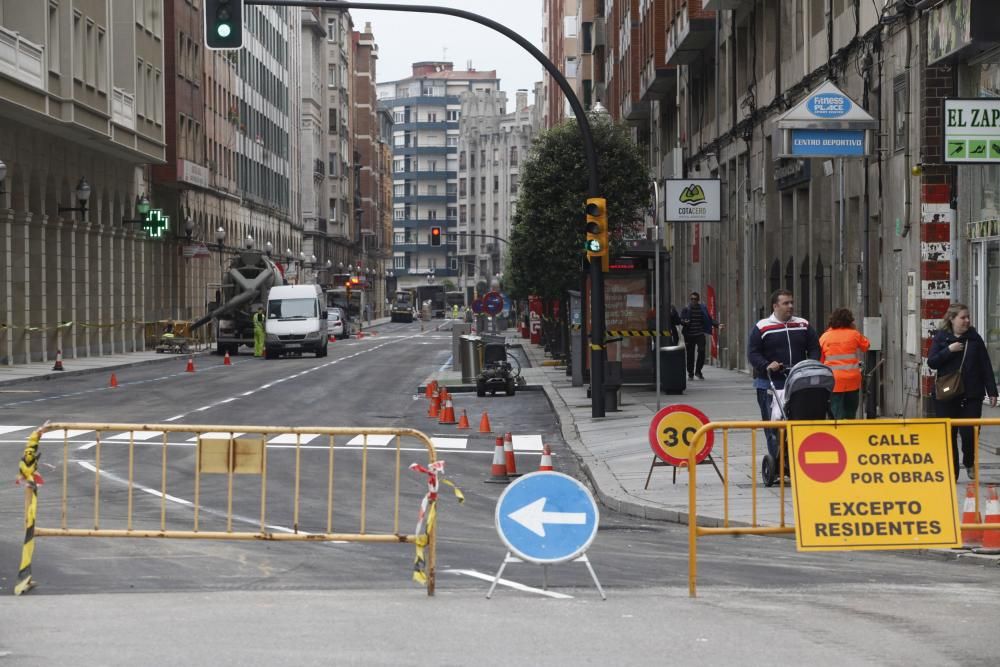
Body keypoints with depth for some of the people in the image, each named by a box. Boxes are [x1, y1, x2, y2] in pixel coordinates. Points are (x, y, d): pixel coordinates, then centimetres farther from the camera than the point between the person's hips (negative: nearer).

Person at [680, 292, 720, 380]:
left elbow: (709, 319, 10)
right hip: (689, 335, -1)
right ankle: (690, 373, 14)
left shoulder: (702, 309, 6)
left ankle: (698, 371, 5)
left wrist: (717, 325, -4)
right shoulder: (686, 309, 3)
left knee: (701, 351, -12)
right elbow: (681, 320, 0)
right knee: (690, 354, 2)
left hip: (700, 334, 1)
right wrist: (685, 322, -23)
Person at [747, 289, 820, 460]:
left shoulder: (804, 325, 12)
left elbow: (814, 349, 14)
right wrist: (766, 365, -19)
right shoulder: (761, 328, 1)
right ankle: (776, 460, 1)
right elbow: (752, 353, -2)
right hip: (770, 385, -3)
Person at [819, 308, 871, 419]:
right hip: (852, 380, 1)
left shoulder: (825, 336, 1)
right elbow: (866, 346, 19)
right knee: (850, 415, 11)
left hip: (834, 381, -1)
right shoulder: (854, 334, 0)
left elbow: (819, 360, 5)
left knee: (836, 415, -2)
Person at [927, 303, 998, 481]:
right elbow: (931, 362, -5)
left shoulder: (974, 338, 4)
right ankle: (952, 472, 16)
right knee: (949, 435, 4)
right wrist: (949, 350, -17)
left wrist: (992, 391, 0)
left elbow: (986, 366, 4)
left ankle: (969, 462, 23)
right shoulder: (941, 337, 2)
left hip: (971, 395, 0)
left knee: (969, 433, -6)